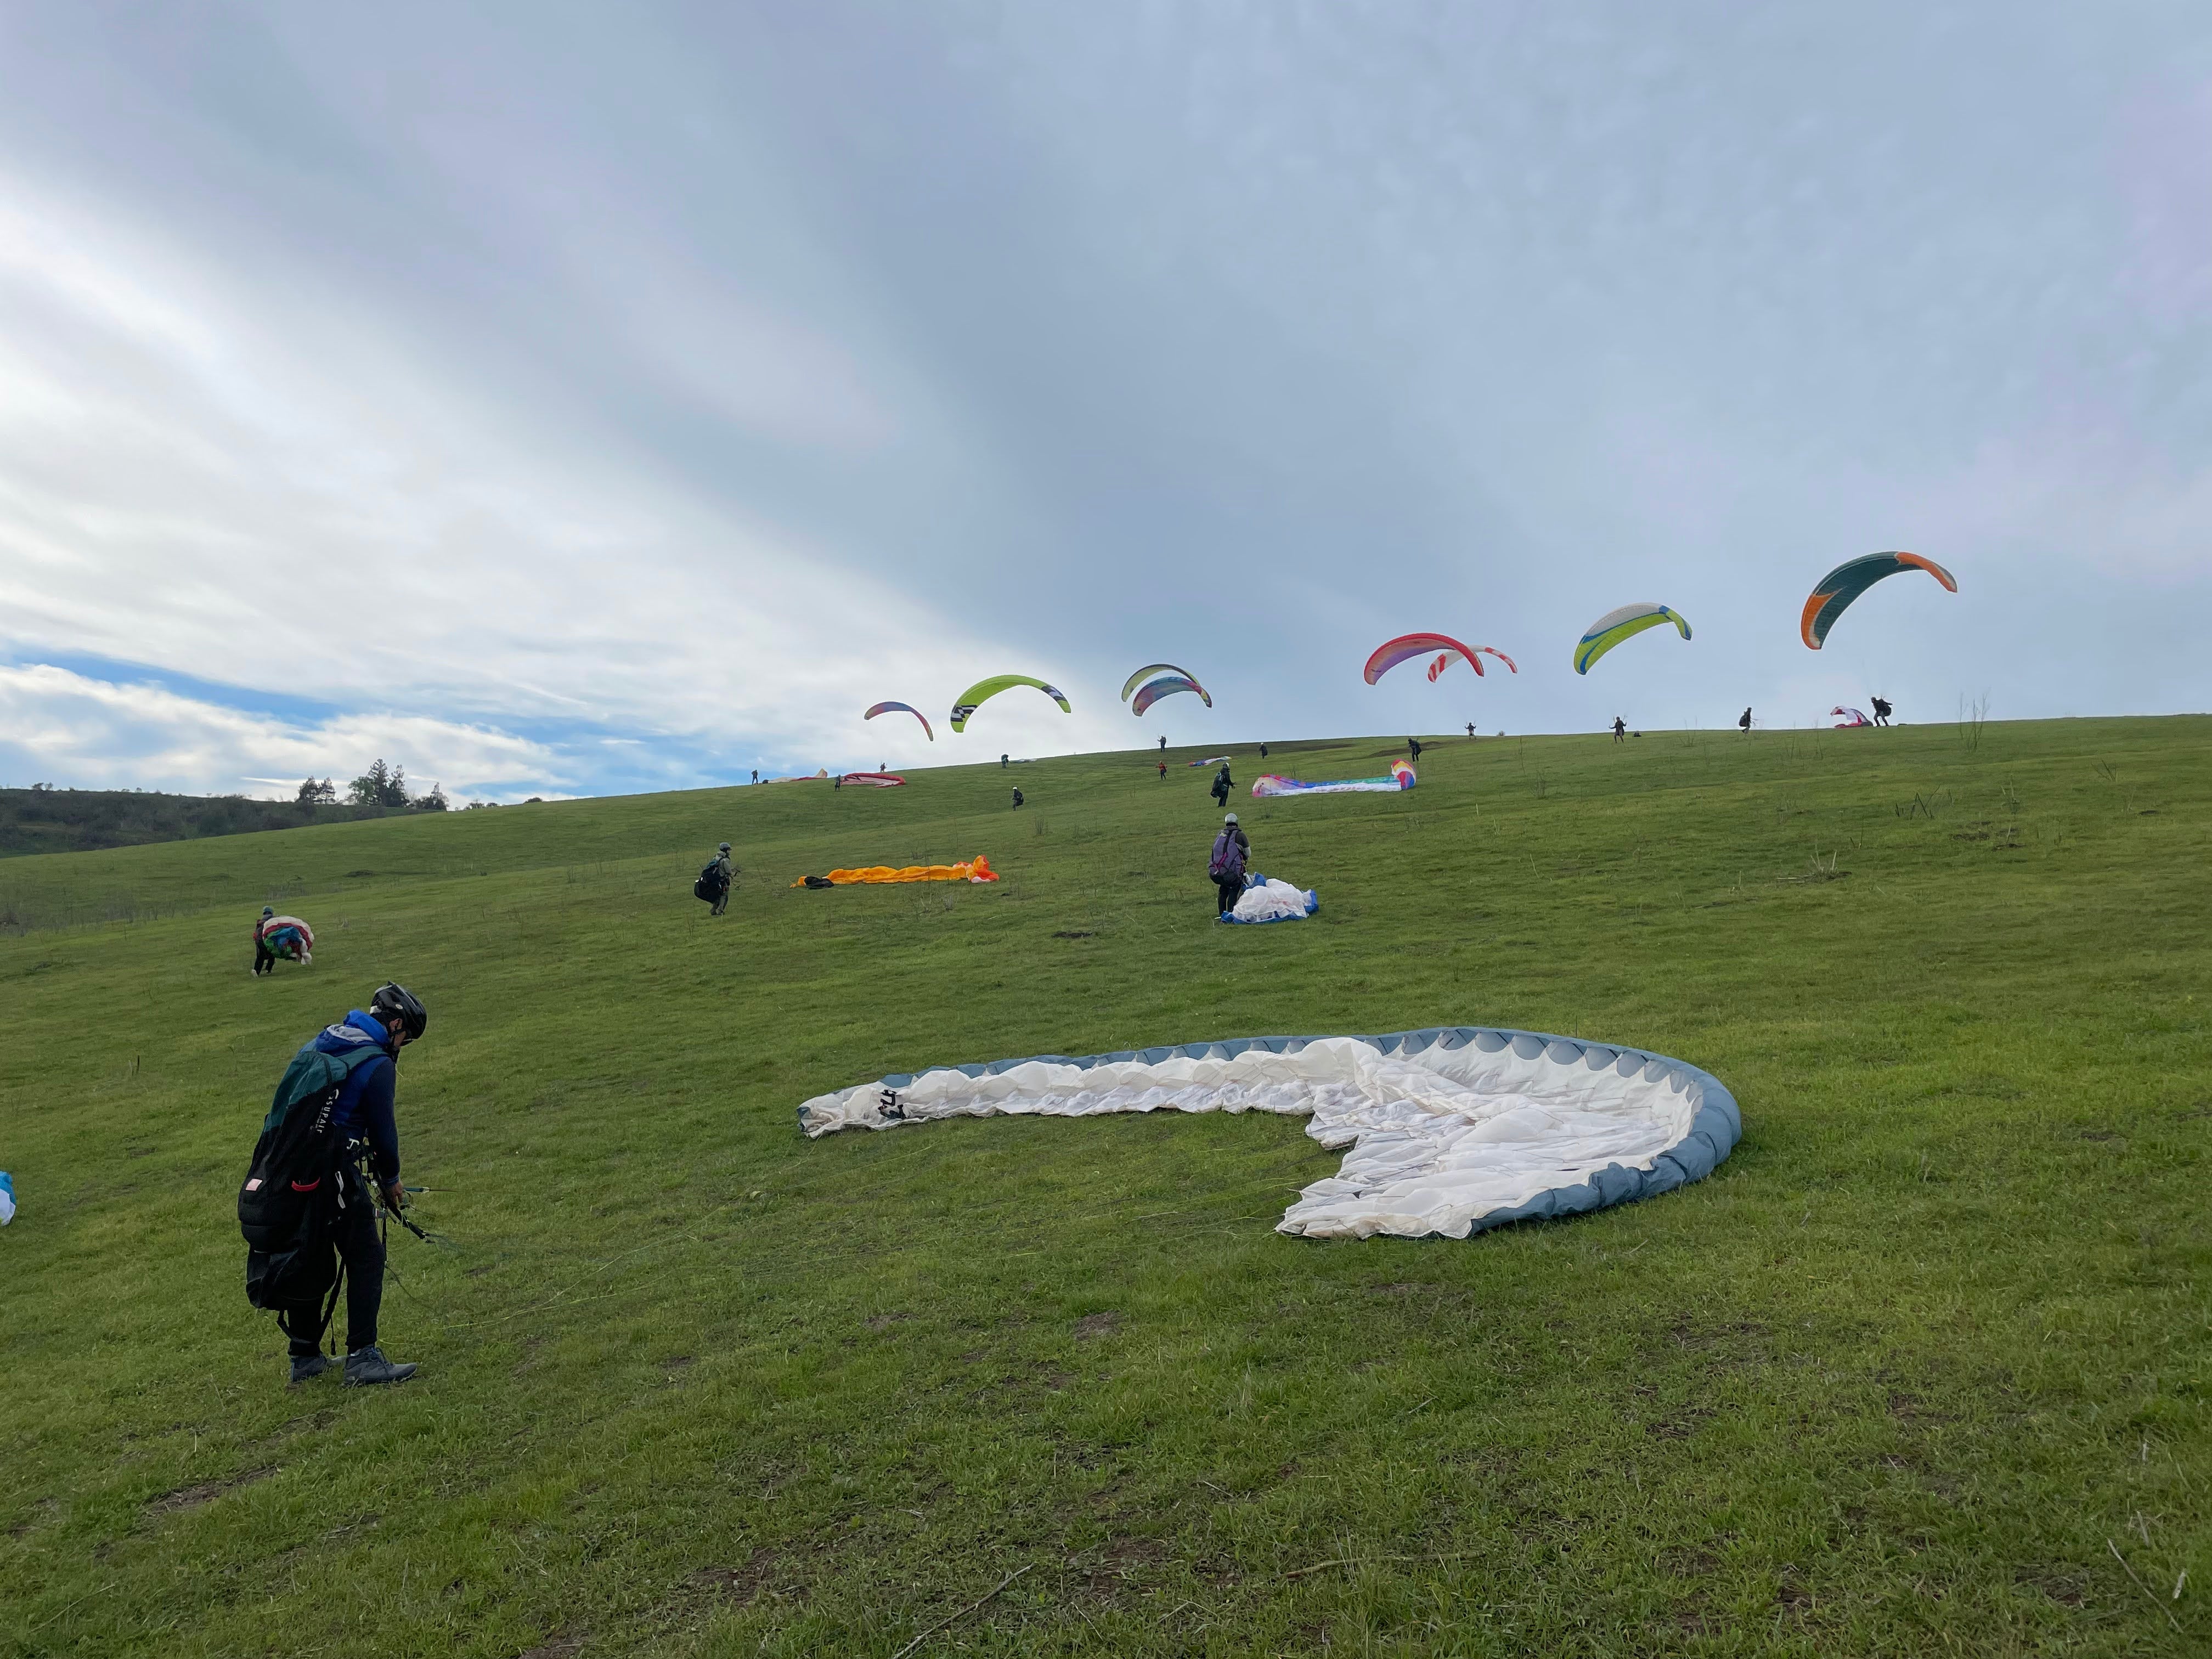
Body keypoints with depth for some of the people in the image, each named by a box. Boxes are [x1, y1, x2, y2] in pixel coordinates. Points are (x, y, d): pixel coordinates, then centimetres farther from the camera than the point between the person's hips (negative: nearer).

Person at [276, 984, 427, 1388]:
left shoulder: (323, 1041, 14)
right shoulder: (378, 1065, -11)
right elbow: (383, 1128, -6)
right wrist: (390, 1180, 11)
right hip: (332, 1170, -9)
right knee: (366, 1257, -1)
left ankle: (305, 1358, 26)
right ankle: (362, 1358, -3)